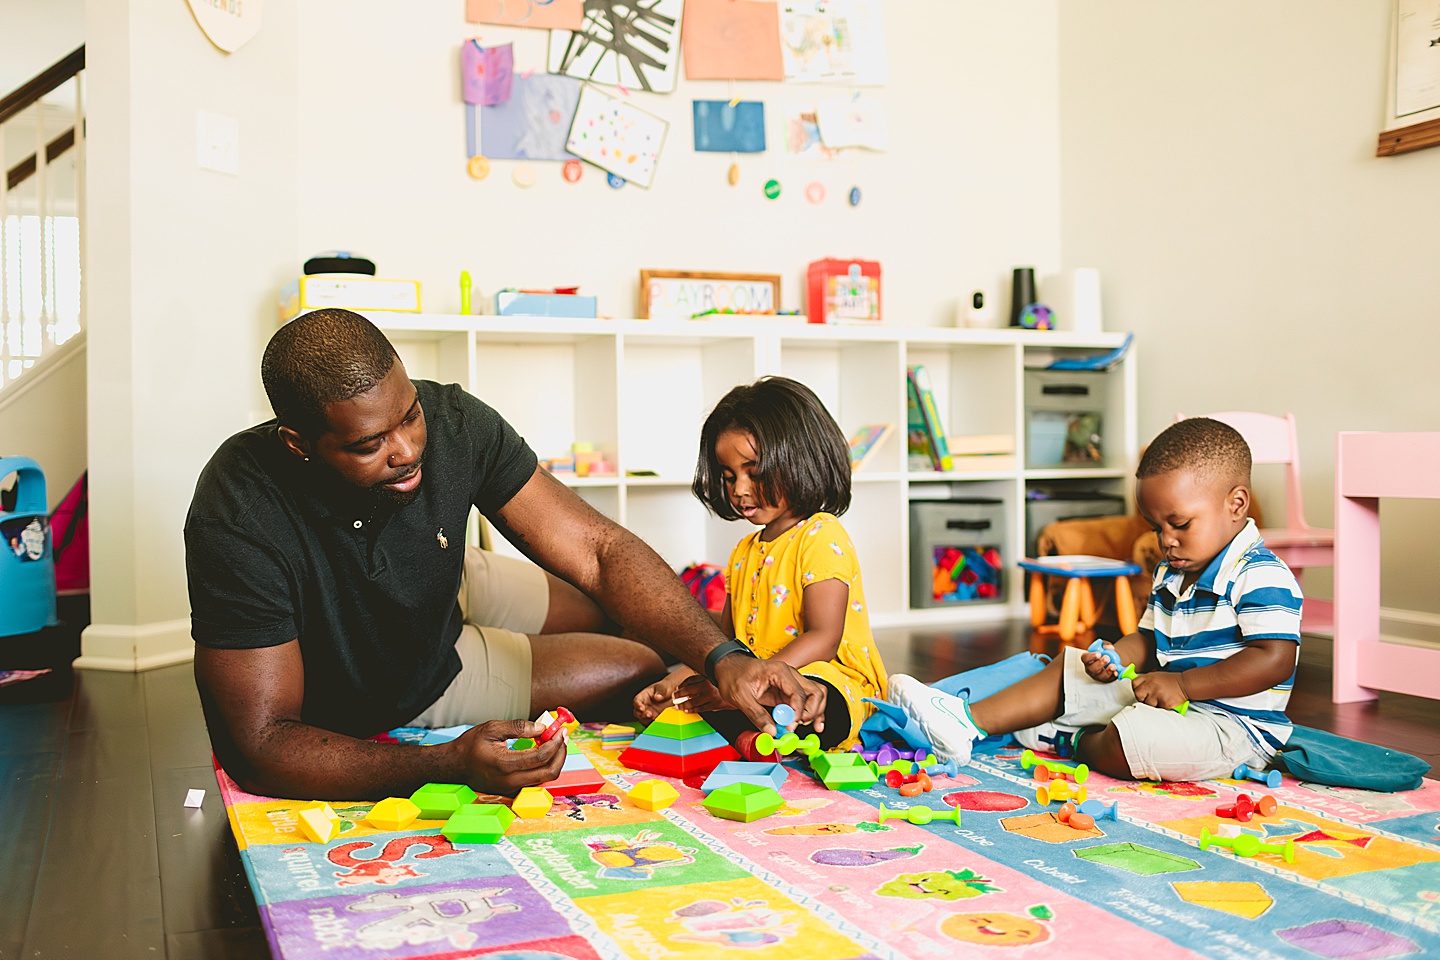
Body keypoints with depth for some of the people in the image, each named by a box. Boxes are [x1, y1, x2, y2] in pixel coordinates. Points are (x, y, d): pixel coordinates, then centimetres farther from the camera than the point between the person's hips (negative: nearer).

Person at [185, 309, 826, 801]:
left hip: (446, 598, 4)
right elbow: (261, 746, -36)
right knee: (634, 674, -8)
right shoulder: (239, 524, -38)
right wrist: (449, 765, -49)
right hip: (350, 714, -4)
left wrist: (722, 659, -39)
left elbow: (599, 550, -26)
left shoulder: (452, 422, -28)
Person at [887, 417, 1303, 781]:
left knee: (1122, 749, -33)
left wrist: (1182, 684, -24)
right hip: (1171, 701, 9)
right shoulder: (1171, 574, 14)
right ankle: (968, 720, -3)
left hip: (1233, 725, -9)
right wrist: (1114, 658, -5)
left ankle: (1080, 742, 1)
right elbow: (1149, 641, 19)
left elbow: (1275, 660, -25)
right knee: (1068, 669, 5)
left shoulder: (1262, 577, -16)